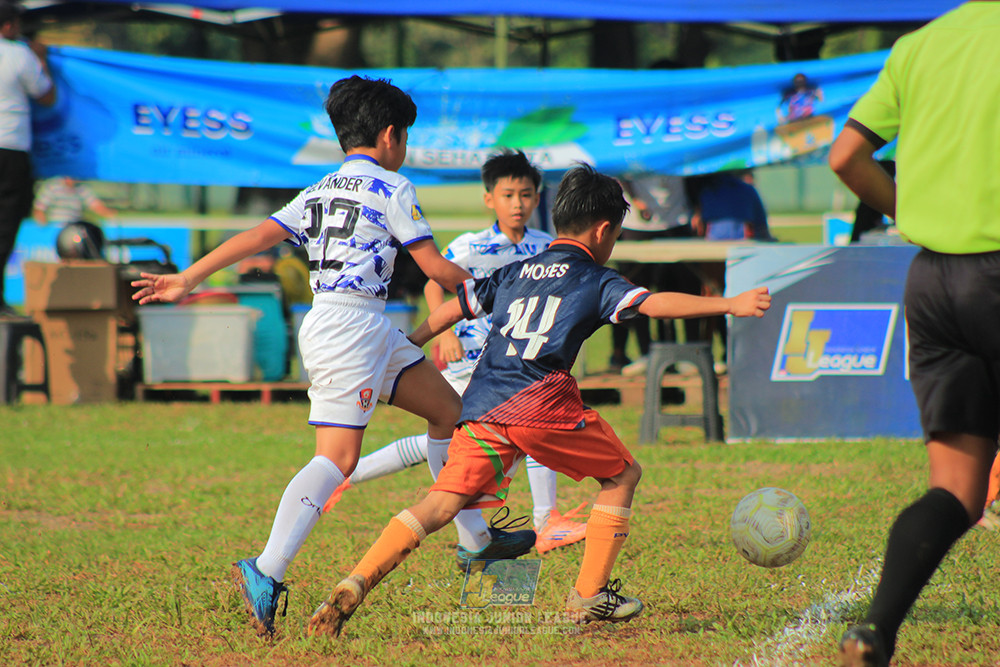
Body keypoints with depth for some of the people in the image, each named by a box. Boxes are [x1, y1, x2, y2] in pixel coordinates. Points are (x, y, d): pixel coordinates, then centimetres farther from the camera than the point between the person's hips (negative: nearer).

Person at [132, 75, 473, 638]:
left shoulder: (320, 192, 19)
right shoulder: (392, 188, -2)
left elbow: (257, 237, 8)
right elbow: (435, 268, -3)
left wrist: (186, 279, 5)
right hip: (350, 323, -9)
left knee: (450, 409, 16)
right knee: (338, 457, -17)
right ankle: (267, 572, -29)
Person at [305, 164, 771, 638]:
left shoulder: (513, 274, 25)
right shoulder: (594, 280, 10)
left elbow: (450, 310, 27)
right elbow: (655, 304, -3)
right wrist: (730, 305, -5)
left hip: (481, 408, 5)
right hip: (540, 401, -5)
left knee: (440, 506, -1)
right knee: (622, 475, 15)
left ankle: (354, 585, -21)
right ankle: (589, 595, 10)